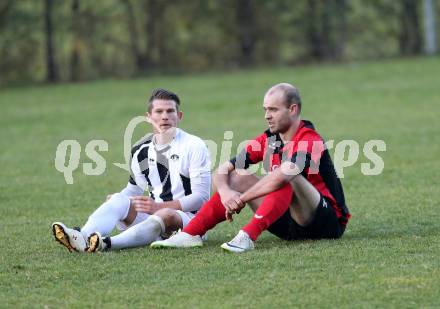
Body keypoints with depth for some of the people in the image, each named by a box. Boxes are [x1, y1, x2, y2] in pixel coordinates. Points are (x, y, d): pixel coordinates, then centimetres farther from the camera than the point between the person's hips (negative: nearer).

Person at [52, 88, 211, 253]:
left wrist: (159, 206, -20)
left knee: (166, 215, -37)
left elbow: (201, 197, -11)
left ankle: (107, 243, -58)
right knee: (119, 200, -20)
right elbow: (134, 189, 24)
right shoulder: (141, 151, 11)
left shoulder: (194, 146, -5)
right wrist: (116, 200, 0)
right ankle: (82, 237, -50)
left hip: (189, 217, -5)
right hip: (154, 214, 5)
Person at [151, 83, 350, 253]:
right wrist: (226, 192, -21)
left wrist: (241, 199, -29)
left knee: (288, 176, -32)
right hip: (289, 223, 8)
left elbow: (282, 176, -37)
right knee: (238, 177, 1)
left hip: (329, 222, -8)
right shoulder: (267, 140, 5)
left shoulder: (309, 140, -19)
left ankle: (247, 236, -41)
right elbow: (222, 171, 2)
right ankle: (190, 234, -9)